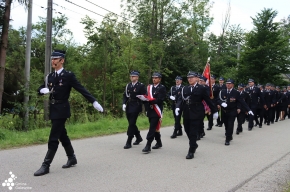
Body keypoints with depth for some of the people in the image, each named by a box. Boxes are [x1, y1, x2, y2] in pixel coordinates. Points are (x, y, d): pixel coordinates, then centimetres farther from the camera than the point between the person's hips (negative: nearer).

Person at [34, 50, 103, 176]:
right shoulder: (50, 76, 10)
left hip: (62, 109, -7)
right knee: (62, 135, 16)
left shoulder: (68, 75, -9)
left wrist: (94, 102, -17)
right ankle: (72, 158, 31)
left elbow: (81, 89, -12)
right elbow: (40, 90, 15)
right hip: (53, 109, 7)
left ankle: (46, 165, -1)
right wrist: (43, 90, -10)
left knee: (53, 138, -7)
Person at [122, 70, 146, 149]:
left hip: (136, 107, -6)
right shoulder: (128, 85, 11)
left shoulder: (141, 86, -5)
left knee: (132, 124, -9)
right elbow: (125, 95, 11)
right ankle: (138, 138, 34)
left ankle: (129, 142, -3)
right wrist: (124, 104, -3)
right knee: (131, 123, 14)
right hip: (128, 107, 6)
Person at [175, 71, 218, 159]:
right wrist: (177, 107, -20)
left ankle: (191, 151, 6)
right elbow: (180, 99, -1)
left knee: (193, 133, -4)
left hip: (197, 114, -4)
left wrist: (214, 111, 4)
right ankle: (194, 145, 38)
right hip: (187, 114, 4)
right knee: (188, 131, 12)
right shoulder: (185, 89, 7)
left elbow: (208, 100, 0)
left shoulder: (201, 89, -2)